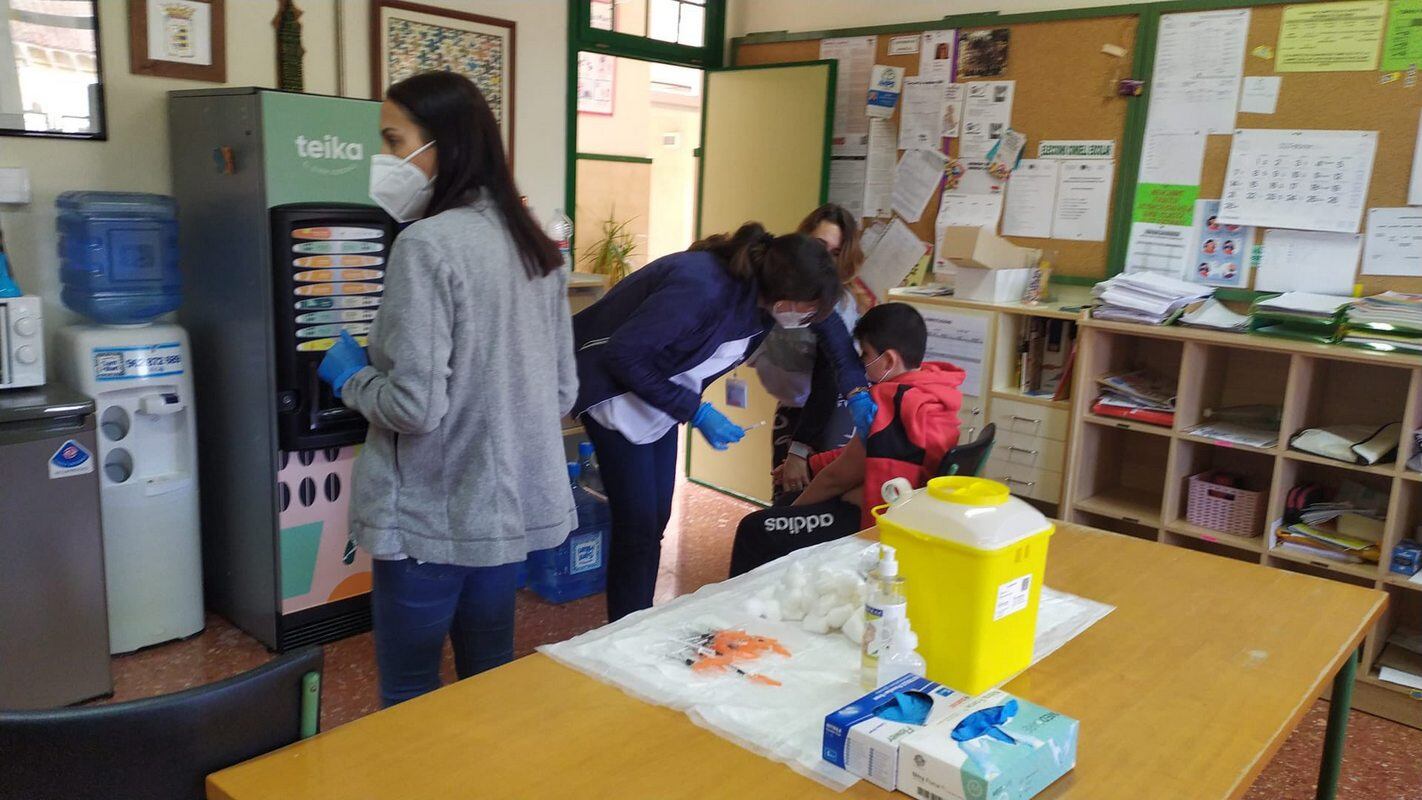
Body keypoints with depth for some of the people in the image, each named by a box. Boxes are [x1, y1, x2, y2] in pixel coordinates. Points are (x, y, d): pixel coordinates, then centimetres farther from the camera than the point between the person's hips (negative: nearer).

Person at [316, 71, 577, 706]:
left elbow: (415, 406, -21)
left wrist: (350, 378, -2)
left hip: (432, 516, -7)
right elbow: (564, 391, 10)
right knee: (491, 679, 20)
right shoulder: (535, 243, 6)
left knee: (409, 699, 10)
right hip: (511, 507, 7)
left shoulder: (426, 244, -17)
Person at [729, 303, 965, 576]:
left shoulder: (892, 403, -24)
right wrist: (810, 464, 14)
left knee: (754, 530, -8)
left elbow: (838, 477, -13)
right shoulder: (930, 393, 2)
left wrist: (791, 511, 3)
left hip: (869, 521, -10)